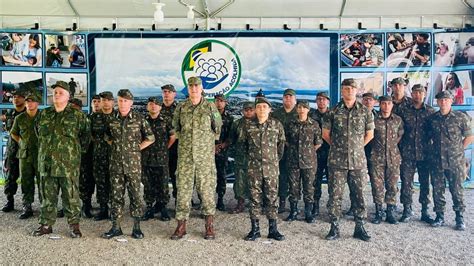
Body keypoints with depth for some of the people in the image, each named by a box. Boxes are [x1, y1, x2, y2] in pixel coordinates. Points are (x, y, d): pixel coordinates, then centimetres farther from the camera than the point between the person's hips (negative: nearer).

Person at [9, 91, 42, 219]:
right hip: (25, 154, 3)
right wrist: (21, 142, 10)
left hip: (41, 154, -3)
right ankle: (27, 207, 15)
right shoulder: (19, 118, 7)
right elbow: (13, 133, 22)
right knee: (26, 182, 7)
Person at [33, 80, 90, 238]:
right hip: (46, 162, 4)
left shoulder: (77, 115, -1)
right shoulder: (44, 114, 11)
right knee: (48, 196, 11)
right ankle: (46, 224, 22)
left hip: (69, 163, -4)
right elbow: (38, 131, 27)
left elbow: (86, 134, 7)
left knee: (71, 196, 1)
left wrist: (79, 149, 5)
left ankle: (74, 225, 11)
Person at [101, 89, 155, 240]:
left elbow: (150, 138, 2)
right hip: (116, 162, 3)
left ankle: (136, 227, 12)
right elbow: (107, 136, 24)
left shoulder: (139, 118, -3)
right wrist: (116, 147, 12)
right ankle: (116, 227, 16)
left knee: (135, 194, 2)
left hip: (133, 162, -3)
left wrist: (136, 148, 0)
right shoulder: (112, 120, 6)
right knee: (116, 194, 7)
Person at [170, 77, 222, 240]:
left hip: (205, 155, -2)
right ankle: (181, 225, 11)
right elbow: (175, 127, 21)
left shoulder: (210, 107, 1)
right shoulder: (181, 108, 6)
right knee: (183, 188, 2)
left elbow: (218, 128, 13)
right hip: (185, 155, 2)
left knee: (207, 188, 1)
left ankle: (210, 225, 12)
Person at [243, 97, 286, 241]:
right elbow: (245, 144, 18)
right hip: (254, 167, 1)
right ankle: (255, 229, 11)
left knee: (272, 197, 3)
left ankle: (273, 229, 12)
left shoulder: (277, 124, 0)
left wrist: (277, 158, 12)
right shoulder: (249, 126, 4)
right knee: (255, 197, 4)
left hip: (271, 167, -1)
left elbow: (281, 143, 9)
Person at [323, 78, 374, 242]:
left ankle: (359, 228, 20)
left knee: (359, 195, 8)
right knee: (335, 195, 2)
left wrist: (357, 147, 10)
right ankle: (334, 228, 13)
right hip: (337, 161, -1)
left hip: (358, 161, 1)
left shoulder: (365, 112, 4)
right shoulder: (334, 111, 1)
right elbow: (325, 133, 8)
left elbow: (369, 134, 12)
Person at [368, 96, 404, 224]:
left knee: (392, 186, 5)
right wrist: (376, 146, 6)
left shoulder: (398, 120, 6)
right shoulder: (374, 119, -3)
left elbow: (400, 135, 16)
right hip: (377, 157, -2)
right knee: (377, 185, 0)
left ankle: (390, 213, 15)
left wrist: (392, 145, 10)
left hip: (393, 157, 2)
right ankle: (378, 213, 12)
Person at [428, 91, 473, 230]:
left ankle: (460, 219, 13)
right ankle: (440, 216, 19)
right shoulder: (432, 118, 6)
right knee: (437, 190, 8)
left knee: (456, 190, 3)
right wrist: (437, 148, 8)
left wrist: (458, 149, 1)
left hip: (455, 161, -3)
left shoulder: (461, 117, -2)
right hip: (437, 161, 3)